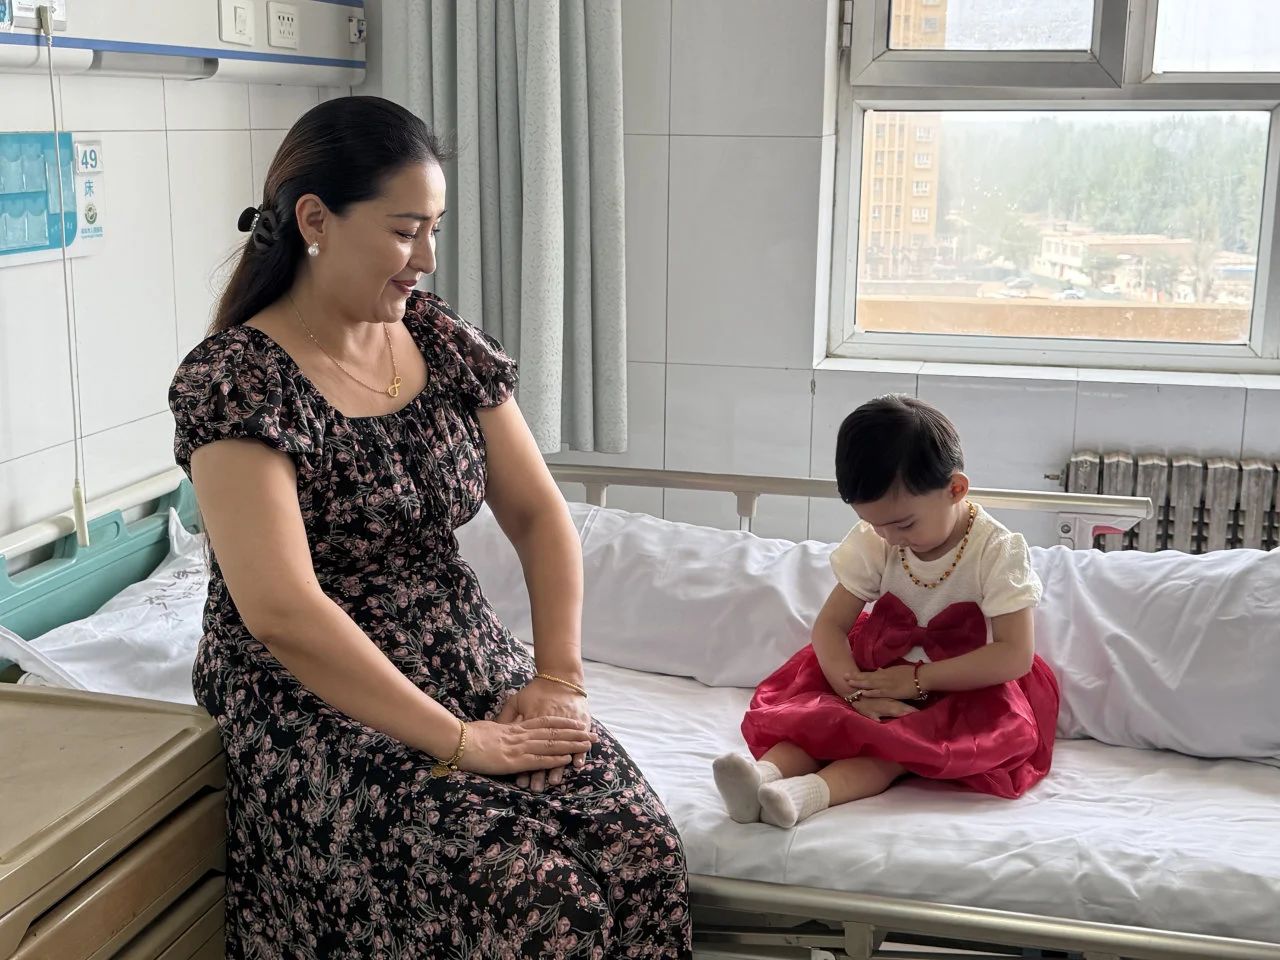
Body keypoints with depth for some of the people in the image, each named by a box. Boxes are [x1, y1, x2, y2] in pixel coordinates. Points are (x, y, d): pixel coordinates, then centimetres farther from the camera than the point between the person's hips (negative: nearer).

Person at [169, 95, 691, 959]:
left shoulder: (443, 341, 6)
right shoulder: (238, 380, -14)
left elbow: (539, 514, 7)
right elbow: (281, 610, -23)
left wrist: (559, 678, -7)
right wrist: (457, 741, -21)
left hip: (473, 672, 6)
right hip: (315, 703, -5)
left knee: (637, 845, -17)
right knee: (515, 881, -27)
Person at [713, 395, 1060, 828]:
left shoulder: (998, 550, -16)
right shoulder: (874, 542, -5)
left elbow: (1016, 656, -21)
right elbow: (830, 624, -6)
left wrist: (916, 680, -24)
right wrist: (858, 693, -25)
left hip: (963, 687, -4)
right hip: (881, 670, 4)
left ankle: (812, 791, -54)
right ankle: (767, 770, -48)